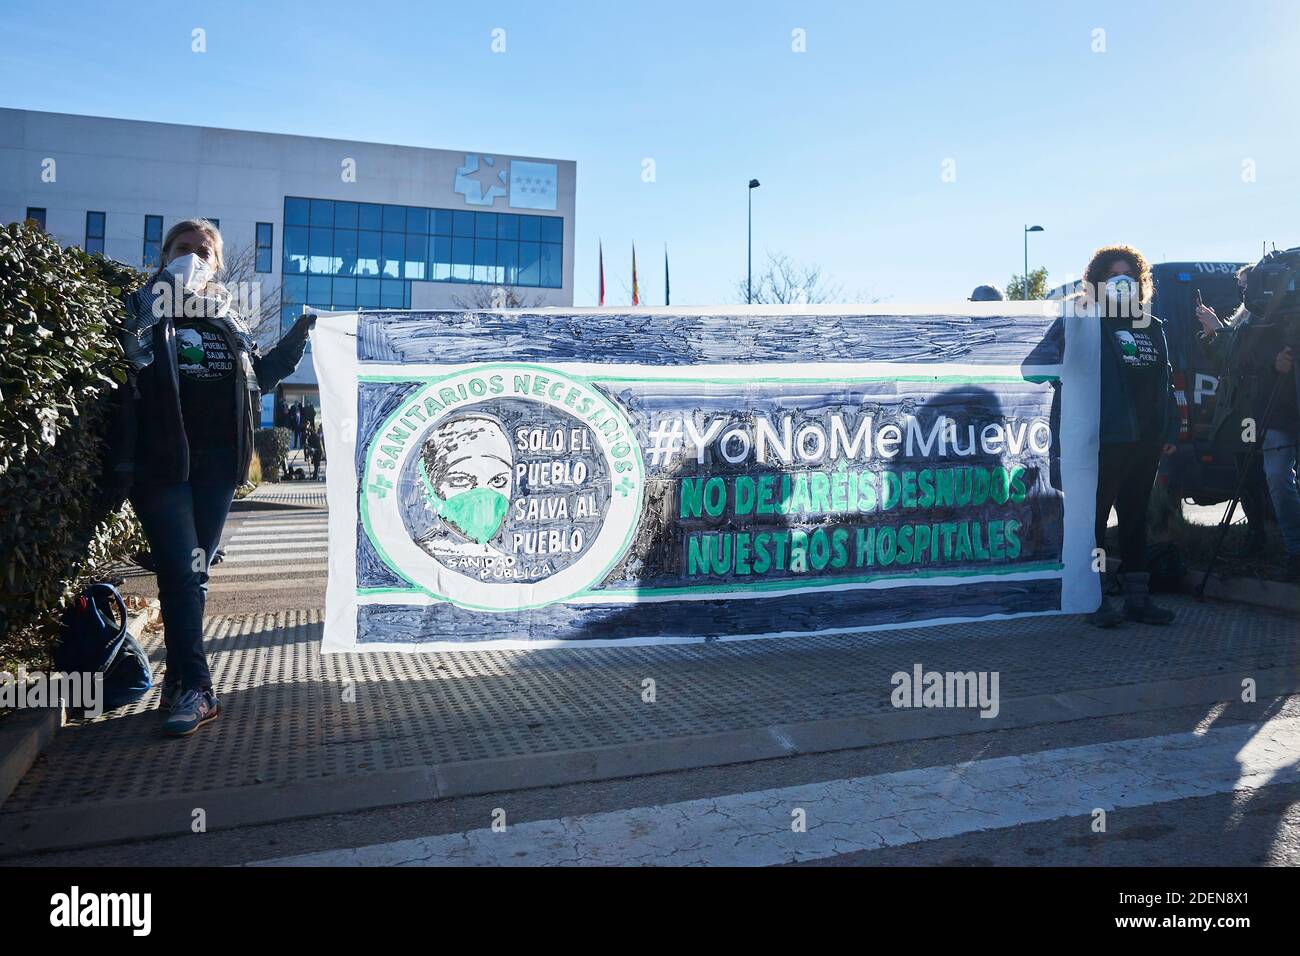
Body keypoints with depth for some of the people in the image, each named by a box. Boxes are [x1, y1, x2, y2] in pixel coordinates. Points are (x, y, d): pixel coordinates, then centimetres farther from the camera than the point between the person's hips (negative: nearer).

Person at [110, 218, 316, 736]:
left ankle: (179, 678, 19)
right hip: (162, 461, -4)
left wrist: (298, 337, 13)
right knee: (182, 570, -10)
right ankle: (195, 689, -6)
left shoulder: (230, 318, 15)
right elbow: (116, 368, -13)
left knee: (195, 571, 9)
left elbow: (261, 374, 22)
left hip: (217, 463, 4)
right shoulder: (142, 310, 3)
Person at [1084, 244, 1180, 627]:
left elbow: (1166, 382, 17)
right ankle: (1095, 599, 1)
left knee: (1135, 517, 11)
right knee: (1096, 515, -4)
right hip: (1106, 438, -7)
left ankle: (1138, 596, 18)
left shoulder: (1153, 327, 17)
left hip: (1146, 439, 7)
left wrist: (1170, 430, 12)